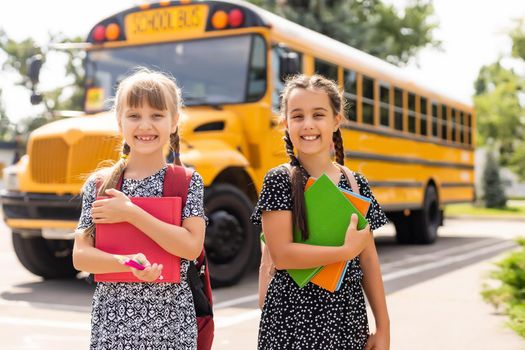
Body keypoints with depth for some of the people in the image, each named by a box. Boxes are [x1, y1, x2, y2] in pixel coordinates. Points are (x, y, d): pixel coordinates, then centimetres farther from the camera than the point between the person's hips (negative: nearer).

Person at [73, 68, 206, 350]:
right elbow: (80, 256, -4)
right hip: (112, 318, 1)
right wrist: (127, 263, -21)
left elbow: (192, 247, -16)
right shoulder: (99, 183, 0)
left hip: (172, 318, -1)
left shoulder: (188, 182, -4)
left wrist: (131, 213, -18)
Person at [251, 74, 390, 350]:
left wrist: (383, 326, 5)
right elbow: (281, 255, -16)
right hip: (291, 319, -3)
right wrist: (346, 251, -15)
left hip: (347, 318, 3)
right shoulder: (279, 181, -8)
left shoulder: (357, 184, 3)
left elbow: (368, 260, 6)